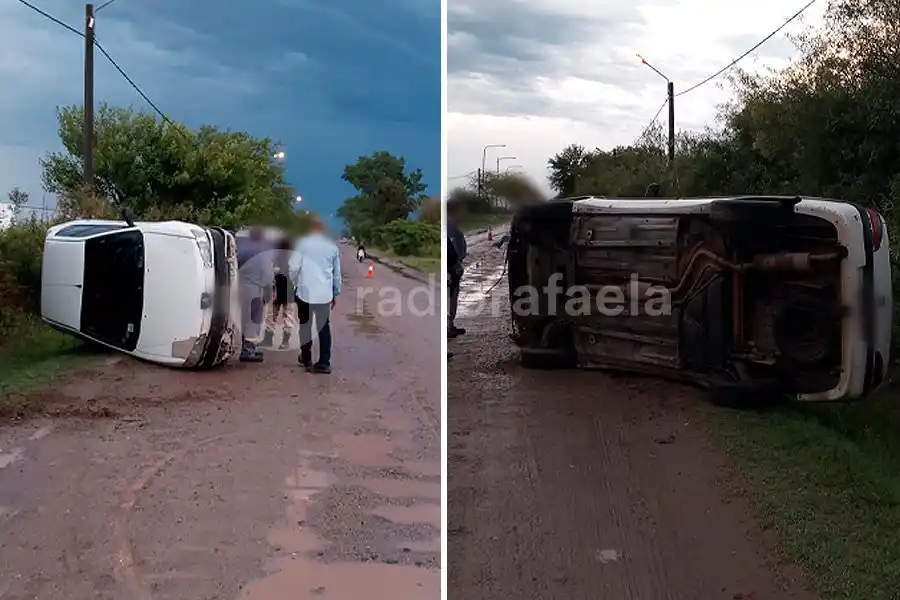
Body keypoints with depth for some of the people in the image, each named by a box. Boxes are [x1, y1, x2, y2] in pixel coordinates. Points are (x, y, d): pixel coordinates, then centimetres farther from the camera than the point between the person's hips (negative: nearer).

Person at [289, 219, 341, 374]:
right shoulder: (332, 247, 8)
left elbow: (294, 267, -8)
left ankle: (306, 358, 25)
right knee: (324, 327, 5)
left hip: (305, 291, -2)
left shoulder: (302, 243, -2)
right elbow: (337, 273, 11)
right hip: (325, 293, 2)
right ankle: (324, 363, -1)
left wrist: (295, 281, 11)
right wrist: (336, 293, 20)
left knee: (305, 325, 14)